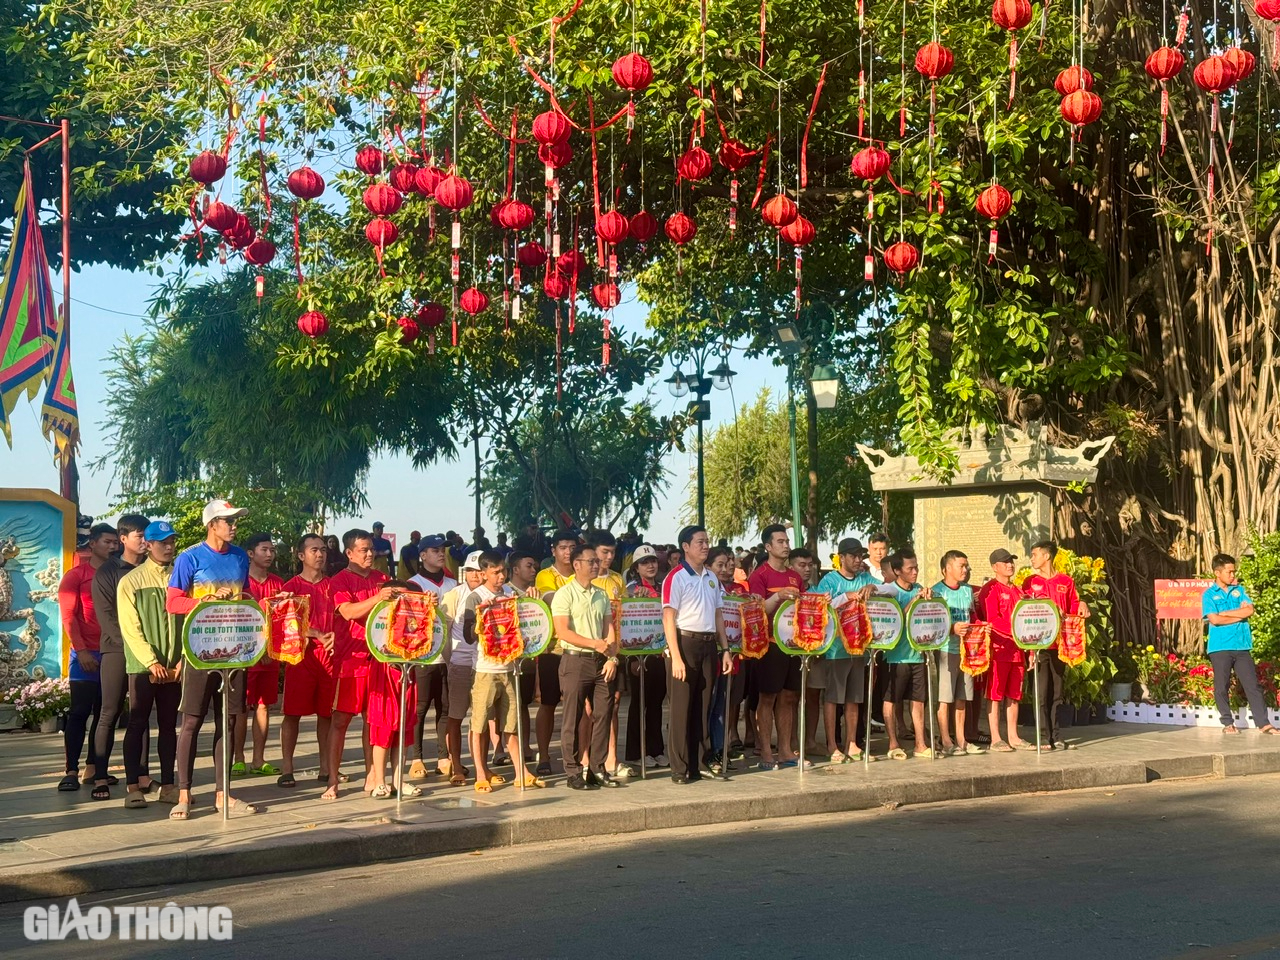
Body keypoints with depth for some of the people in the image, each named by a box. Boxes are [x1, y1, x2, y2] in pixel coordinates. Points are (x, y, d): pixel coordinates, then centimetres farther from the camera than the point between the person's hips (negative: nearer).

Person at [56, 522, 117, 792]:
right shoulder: (76, 575, 1)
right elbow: (68, 616, -4)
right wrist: (81, 650, -13)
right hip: (86, 655, -4)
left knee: (104, 713, 6)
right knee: (79, 712, -4)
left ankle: (93, 768, 11)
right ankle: (71, 772, -4)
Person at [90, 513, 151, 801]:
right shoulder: (107, 572, 2)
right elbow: (106, 616, -5)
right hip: (116, 649, -3)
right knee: (109, 714, -4)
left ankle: (141, 774, 6)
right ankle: (100, 777, -2)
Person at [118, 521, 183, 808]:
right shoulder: (131, 581, -1)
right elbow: (131, 629, -6)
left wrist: (182, 661, -7)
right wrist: (152, 663, -13)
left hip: (174, 666, 3)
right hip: (142, 666, -3)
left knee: (168, 725, 8)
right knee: (138, 725, 0)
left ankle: (168, 785, 13)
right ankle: (132, 787, 3)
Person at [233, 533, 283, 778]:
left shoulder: (278, 584, 12)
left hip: (271, 654, 5)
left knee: (264, 705, 7)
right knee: (242, 708, -1)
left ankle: (259, 760, 12)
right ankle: (238, 759, 4)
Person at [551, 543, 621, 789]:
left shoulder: (601, 595, 15)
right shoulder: (564, 594, -4)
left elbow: (609, 630, 13)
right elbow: (562, 632, -13)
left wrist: (612, 658, -2)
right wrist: (594, 643, -19)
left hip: (601, 661, 6)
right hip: (575, 660, -6)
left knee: (603, 714, 4)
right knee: (573, 718, -3)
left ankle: (597, 769, 12)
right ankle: (573, 772, 3)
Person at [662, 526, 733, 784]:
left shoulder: (711, 578, 15)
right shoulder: (676, 578, -6)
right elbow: (668, 618, -11)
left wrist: (725, 649, 11)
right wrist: (676, 657, -18)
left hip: (708, 645, 6)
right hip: (685, 643, -6)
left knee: (703, 706, 9)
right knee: (682, 708, -3)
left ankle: (700, 763, 15)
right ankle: (680, 769, 1)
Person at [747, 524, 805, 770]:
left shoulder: (795, 577, 15)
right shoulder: (760, 576, -5)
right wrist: (778, 597, -29)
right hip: (770, 644, -6)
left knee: (789, 697, 8)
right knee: (768, 697, -2)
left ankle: (786, 750, 14)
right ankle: (766, 753, 1)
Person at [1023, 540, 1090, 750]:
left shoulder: (1066, 581, 8)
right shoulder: (1030, 582, 7)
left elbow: (1073, 608, 12)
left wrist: (1081, 605, -9)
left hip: (1060, 644, 1)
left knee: (1057, 691, 6)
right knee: (1042, 692, -3)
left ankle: (1056, 736, 10)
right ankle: (1044, 737, -1)